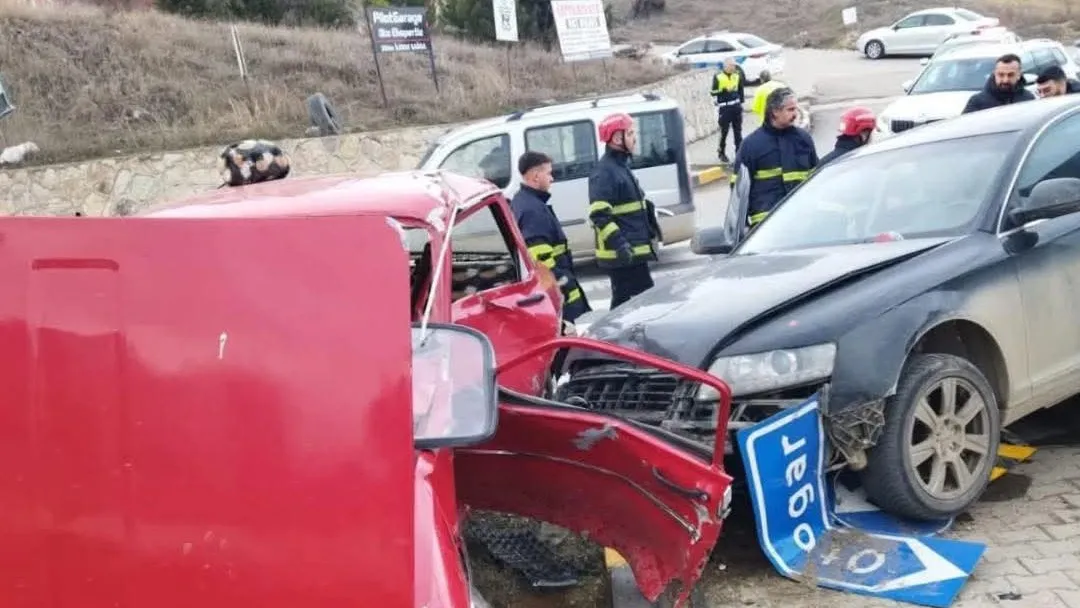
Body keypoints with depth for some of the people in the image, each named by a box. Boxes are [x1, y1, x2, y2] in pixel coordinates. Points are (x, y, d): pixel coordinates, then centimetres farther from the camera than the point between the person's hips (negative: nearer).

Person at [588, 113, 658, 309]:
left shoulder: (621, 167, 18)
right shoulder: (605, 172, -15)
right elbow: (599, 215, -24)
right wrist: (619, 243, -31)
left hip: (629, 253, 10)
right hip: (623, 255, -10)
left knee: (623, 301, 14)